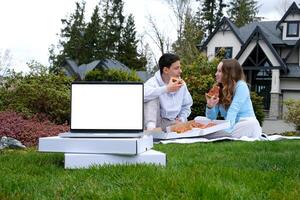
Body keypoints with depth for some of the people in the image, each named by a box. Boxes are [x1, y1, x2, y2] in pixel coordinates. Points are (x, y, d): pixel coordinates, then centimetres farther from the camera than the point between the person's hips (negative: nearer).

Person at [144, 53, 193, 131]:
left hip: (174, 122, 3)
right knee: (153, 97, -27)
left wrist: (181, 119, -3)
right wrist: (166, 89, -34)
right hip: (157, 122, -2)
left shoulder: (181, 84, 5)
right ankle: (150, 126, -37)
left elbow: (186, 106, 16)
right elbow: (143, 93, -35)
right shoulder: (154, 82, -11)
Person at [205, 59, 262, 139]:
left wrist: (226, 129, -33)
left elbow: (233, 111, -22)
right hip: (230, 126, 6)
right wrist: (210, 106, -15)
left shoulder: (241, 86, -8)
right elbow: (212, 118, 6)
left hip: (247, 126, -6)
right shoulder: (218, 90, 8)